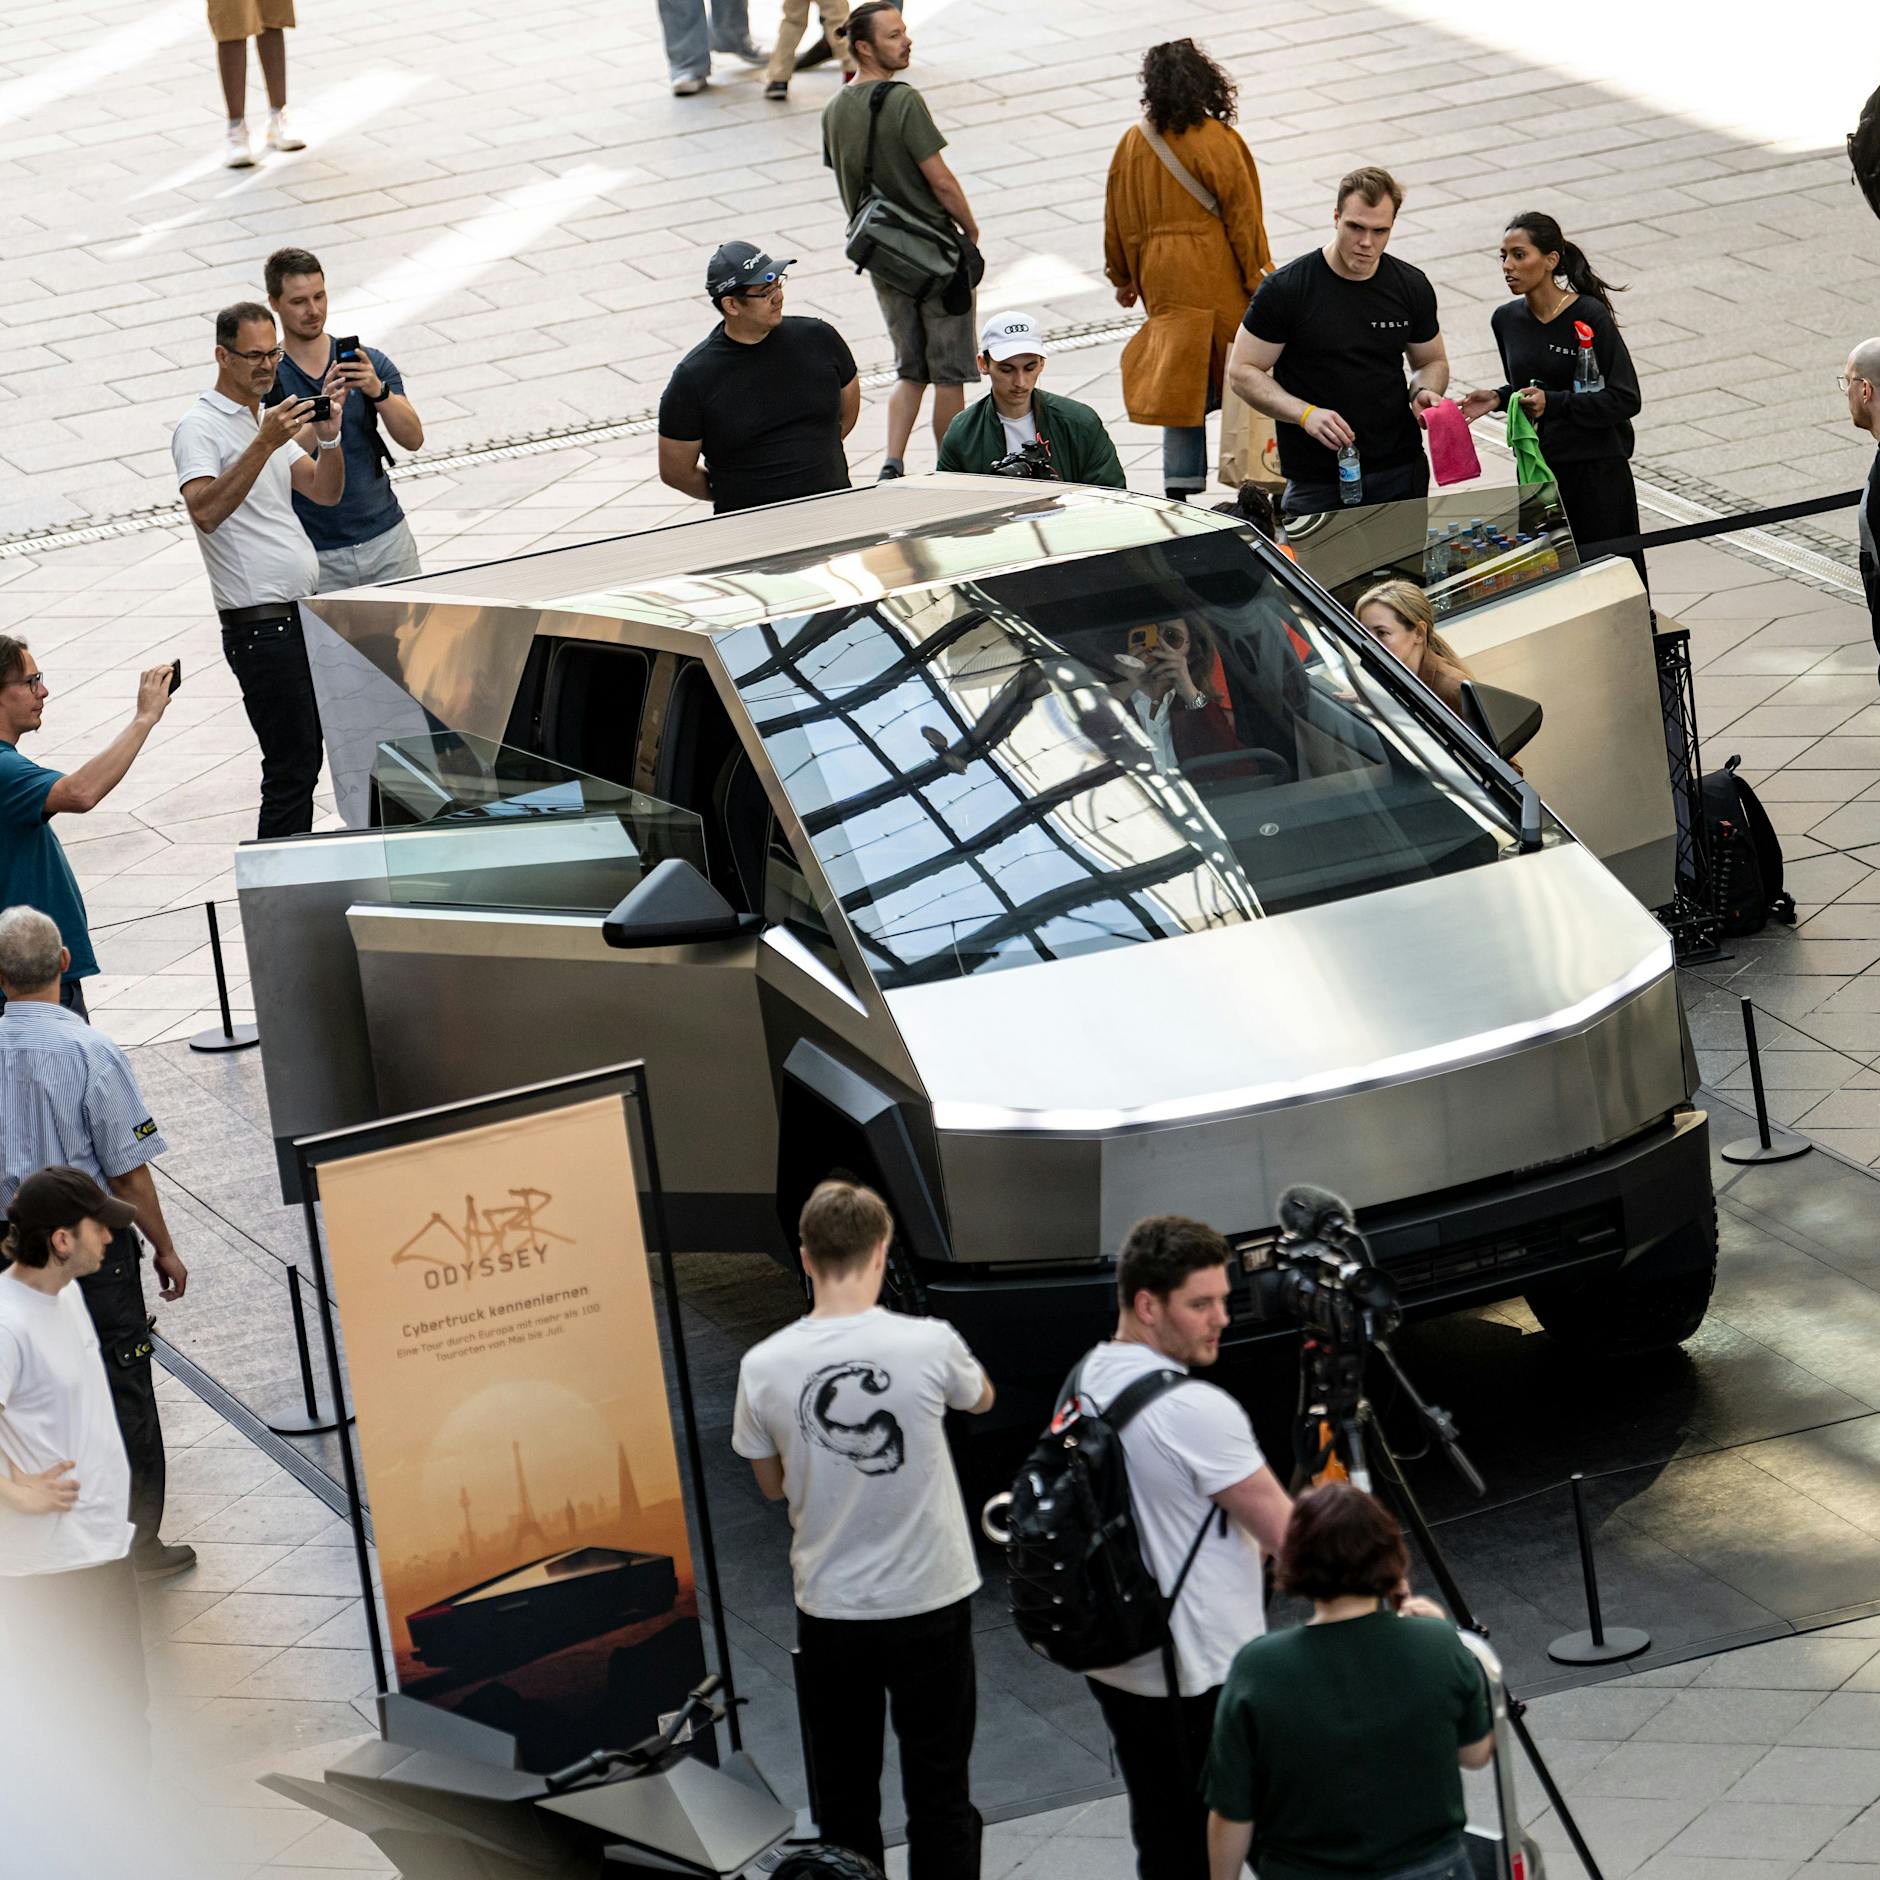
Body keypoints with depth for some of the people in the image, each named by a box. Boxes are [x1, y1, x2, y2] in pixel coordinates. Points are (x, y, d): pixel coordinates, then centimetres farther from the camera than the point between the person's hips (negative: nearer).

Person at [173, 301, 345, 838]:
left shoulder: (268, 421, 16)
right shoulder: (201, 428, -11)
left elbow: (326, 492, 11)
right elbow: (205, 512, -27)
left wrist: (329, 432, -7)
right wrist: (265, 443, -32)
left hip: (302, 614, 9)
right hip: (261, 625, -9)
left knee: (303, 763, 11)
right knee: (292, 768, -9)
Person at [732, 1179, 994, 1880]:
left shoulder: (764, 1367, -11)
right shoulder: (928, 1345, -14)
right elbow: (982, 1399, 11)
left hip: (829, 1612, 1)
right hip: (929, 1604, -1)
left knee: (845, 1802, 13)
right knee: (939, 1797, 9)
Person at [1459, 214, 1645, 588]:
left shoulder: (1590, 316, -14)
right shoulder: (1507, 320, 6)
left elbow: (1626, 399, -16)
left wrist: (1553, 403, -24)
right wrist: (1498, 399, -1)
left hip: (1596, 470, -6)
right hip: (1536, 469, 6)